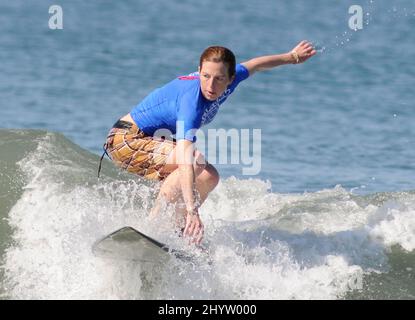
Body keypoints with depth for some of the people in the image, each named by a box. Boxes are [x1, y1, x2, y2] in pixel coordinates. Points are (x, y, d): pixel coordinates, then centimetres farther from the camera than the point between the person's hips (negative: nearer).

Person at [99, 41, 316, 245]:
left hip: (150, 140, 9)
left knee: (208, 176, 6)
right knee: (195, 160, -27)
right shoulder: (191, 100, -34)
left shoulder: (228, 80, -9)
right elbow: (185, 157, -44)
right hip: (125, 140, -9)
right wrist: (192, 211, -52)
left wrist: (292, 57, 31)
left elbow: (255, 65, 15)